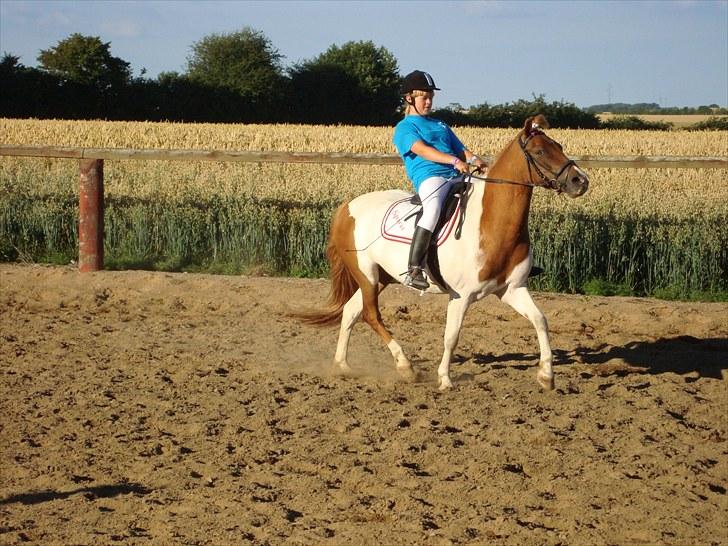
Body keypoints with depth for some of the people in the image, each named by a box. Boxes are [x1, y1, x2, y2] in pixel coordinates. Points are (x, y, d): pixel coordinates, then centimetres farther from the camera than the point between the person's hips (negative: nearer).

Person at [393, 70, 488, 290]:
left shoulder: (440, 126, 32)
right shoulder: (404, 128, 8)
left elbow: (461, 149, 24)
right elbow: (421, 149, -10)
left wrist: (474, 160, -2)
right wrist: (453, 160, -24)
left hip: (457, 177, 8)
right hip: (429, 177, -8)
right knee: (433, 209, -38)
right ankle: (414, 270, -41)